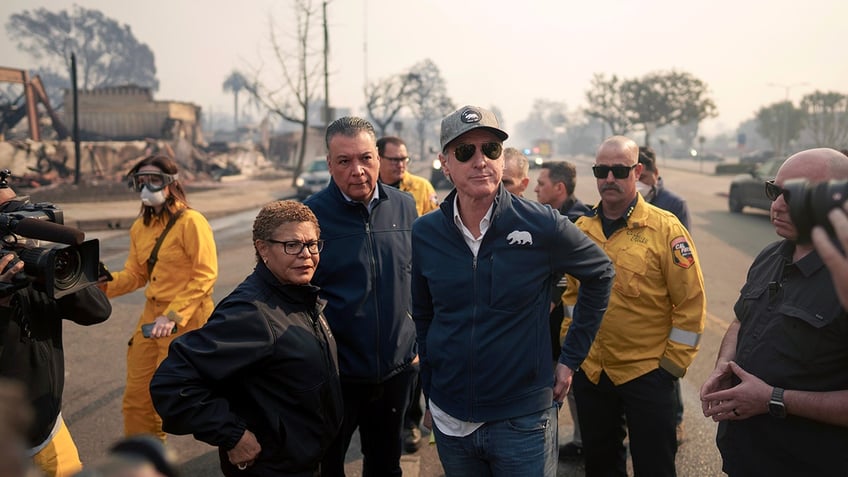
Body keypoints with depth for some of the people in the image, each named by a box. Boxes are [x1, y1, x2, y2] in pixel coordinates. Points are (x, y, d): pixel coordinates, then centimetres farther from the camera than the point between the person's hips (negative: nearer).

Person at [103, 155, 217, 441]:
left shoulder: (191, 222, -12)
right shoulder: (140, 227, 10)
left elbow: (205, 275, -18)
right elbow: (135, 275, 12)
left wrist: (173, 316, -23)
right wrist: (102, 284, -7)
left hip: (186, 321, -7)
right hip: (151, 317, 7)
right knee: (136, 397, 12)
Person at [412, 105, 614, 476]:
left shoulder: (541, 225, -12)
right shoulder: (425, 233, -4)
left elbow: (600, 273, 3)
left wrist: (571, 357, 3)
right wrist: (428, 395, 12)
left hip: (524, 420, -2)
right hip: (449, 419, 3)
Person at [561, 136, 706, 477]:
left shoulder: (665, 228, -10)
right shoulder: (582, 227, 4)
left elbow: (691, 302, -9)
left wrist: (672, 364, -9)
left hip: (647, 373, -4)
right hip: (589, 371, 4)